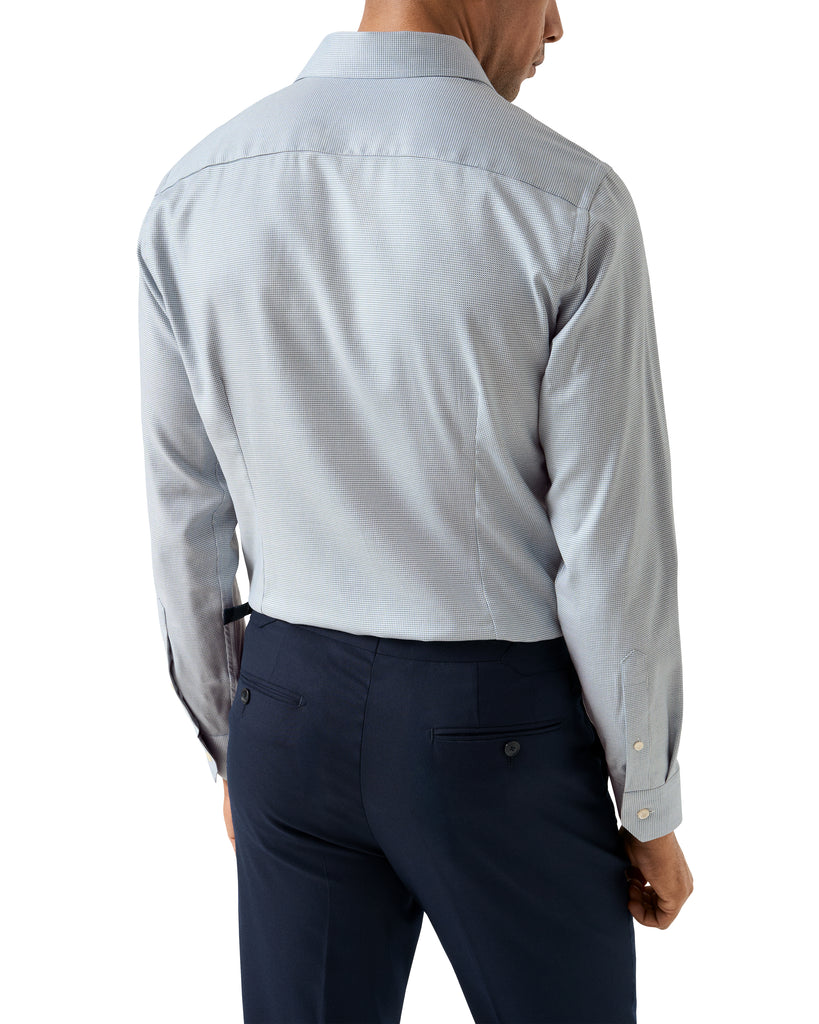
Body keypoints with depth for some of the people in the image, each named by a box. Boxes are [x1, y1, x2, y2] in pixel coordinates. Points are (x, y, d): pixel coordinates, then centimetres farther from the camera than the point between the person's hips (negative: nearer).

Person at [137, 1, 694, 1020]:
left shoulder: (194, 193, -7)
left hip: (300, 713, 4)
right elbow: (614, 556, -16)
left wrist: (235, 747, 15)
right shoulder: (572, 209, -20)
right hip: (503, 740, -3)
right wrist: (652, 811, -1)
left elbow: (186, 524, 1)